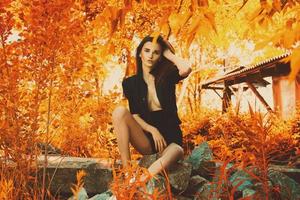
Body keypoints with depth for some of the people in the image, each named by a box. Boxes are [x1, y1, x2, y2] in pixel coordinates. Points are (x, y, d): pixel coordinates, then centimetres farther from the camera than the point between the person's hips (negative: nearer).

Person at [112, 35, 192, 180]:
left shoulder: (167, 76, 2)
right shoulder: (130, 83, 5)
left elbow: (186, 69, -22)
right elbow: (135, 115, -1)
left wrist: (169, 54, -6)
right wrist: (152, 130, -17)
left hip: (170, 137, -1)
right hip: (146, 139, 2)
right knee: (120, 111, -25)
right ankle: (126, 170, -29)